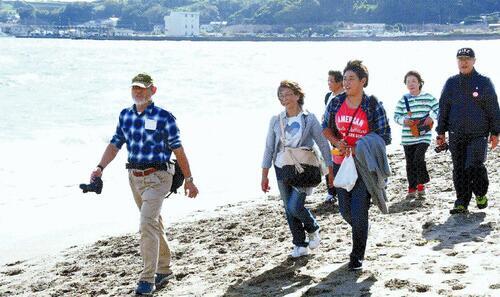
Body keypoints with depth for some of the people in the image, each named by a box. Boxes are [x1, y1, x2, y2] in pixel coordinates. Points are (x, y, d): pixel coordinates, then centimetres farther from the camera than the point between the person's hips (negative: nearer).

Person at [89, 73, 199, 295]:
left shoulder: (164, 117, -8)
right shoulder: (125, 116, 9)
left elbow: (177, 150, -5)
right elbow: (115, 144, 9)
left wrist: (189, 180, -2)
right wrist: (100, 167, -6)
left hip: (156, 177, -6)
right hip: (134, 177, 6)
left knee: (148, 224, -17)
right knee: (154, 224, 17)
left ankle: (148, 278, -14)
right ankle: (163, 270, 29)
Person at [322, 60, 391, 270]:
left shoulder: (373, 106, -10)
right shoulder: (336, 103, 1)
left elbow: (384, 137, -9)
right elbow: (326, 127, 14)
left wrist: (358, 149, -19)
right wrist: (337, 142, -7)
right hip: (341, 164, 4)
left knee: (359, 211, -8)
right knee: (345, 210, 13)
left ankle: (357, 256, 8)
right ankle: (361, 232, 45)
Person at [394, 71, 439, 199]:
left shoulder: (428, 97, 0)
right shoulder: (403, 100, 4)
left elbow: (438, 109, 4)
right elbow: (396, 116, 6)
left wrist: (431, 117, -12)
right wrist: (404, 121, -12)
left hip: (423, 136, -3)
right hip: (407, 137, 3)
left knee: (418, 158, -17)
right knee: (410, 163, 7)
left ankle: (421, 184, 3)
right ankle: (412, 188, 18)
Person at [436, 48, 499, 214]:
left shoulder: (484, 83, 2)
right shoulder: (451, 83, 9)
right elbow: (443, 109, 14)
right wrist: (441, 133, 11)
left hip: (479, 135, -3)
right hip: (456, 136, 3)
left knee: (474, 166, -16)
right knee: (459, 170, 3)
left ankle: (481, 194, 10)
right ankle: (462, 203, 13)